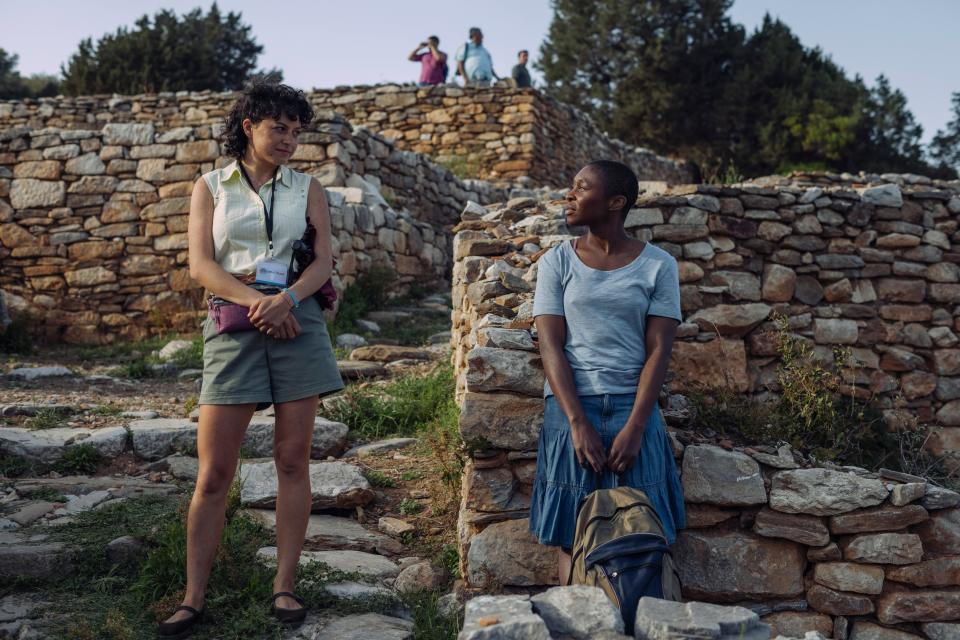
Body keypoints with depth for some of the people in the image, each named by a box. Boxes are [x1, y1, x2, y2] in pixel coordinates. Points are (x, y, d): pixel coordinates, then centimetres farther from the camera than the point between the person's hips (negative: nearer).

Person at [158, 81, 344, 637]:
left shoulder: (307, 188, 12)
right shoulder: (211, 187, 10)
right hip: (233, 325, -1)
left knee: (294, 459, 3)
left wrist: (285, 298, -16)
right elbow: (201, 265, 0)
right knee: (214, 470, -3)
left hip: (297, 321, 1)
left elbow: (325, 259, 2)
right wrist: (255, 301, -14)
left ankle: (285, 585, 12)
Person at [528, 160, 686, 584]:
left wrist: (634, 427, -13)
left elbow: (658, 350, -3)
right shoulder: (557, 262, 4)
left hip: (633, 410, 0)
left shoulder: (657, 265, 2)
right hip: (571, 409, 1)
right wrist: (578, 423, -13)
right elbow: (551, 346, -3)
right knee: (571, 537, 3)